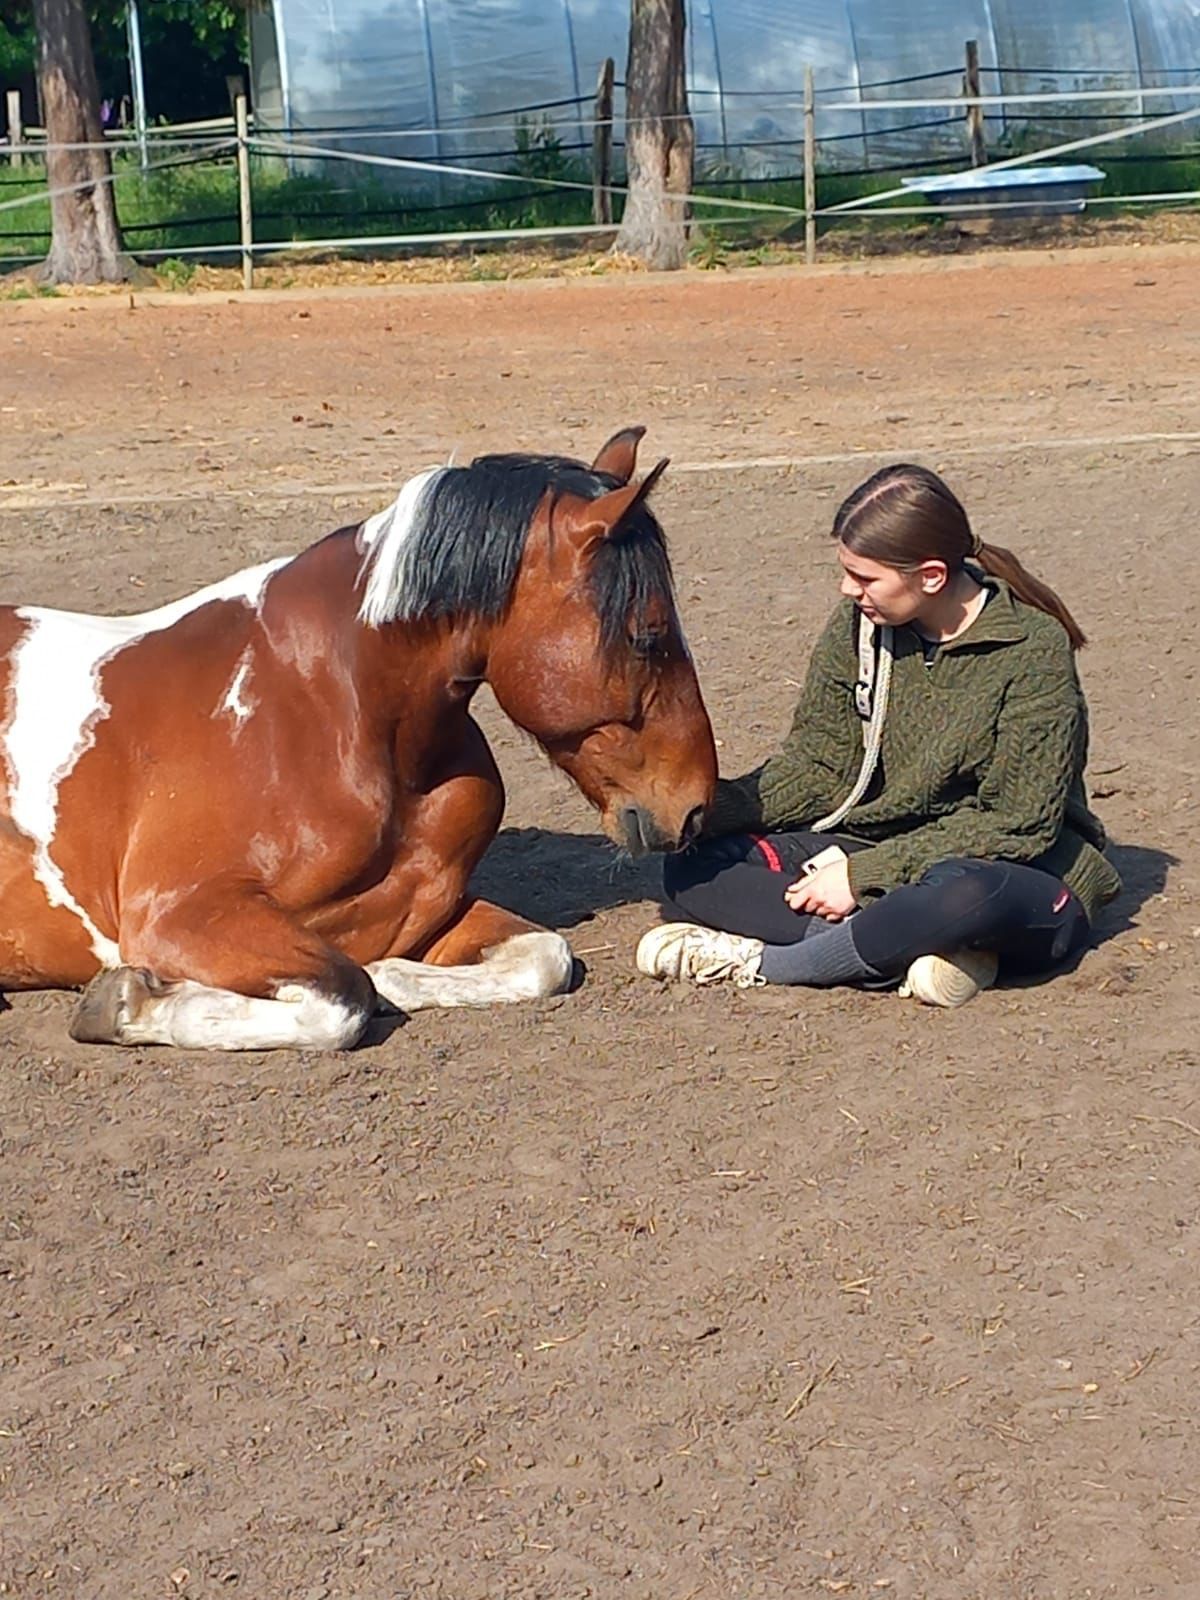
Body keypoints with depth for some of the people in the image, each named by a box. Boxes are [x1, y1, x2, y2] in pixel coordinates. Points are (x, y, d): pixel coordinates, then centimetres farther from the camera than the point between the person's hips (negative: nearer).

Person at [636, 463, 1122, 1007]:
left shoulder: (1033, 650, -17)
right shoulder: (858, 627, -2)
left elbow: (1015, 826, -18)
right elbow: (817, 767, 1)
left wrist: (865, 873, -22)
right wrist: (701, 808, -16)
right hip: (884, 849, 6)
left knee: (967, 892, -43)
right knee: (692, 869, -12)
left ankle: (760, 963, -23)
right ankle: (914, 953, -28)